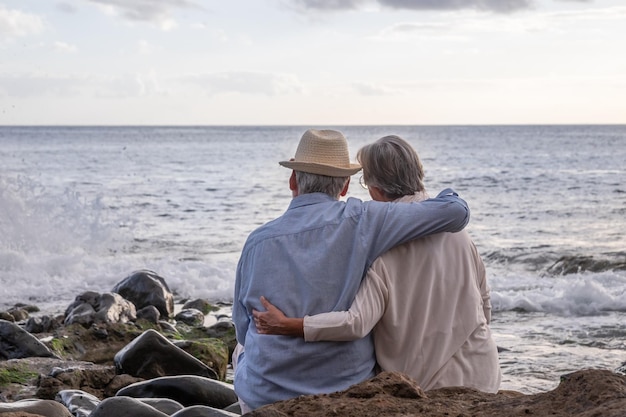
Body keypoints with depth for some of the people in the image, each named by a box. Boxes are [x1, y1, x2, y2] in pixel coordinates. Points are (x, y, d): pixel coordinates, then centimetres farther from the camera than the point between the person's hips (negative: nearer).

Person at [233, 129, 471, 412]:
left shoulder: (258, 241, -6)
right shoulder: (359, 221, -12)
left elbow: (243, 328, 4)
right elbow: (455, 212, -11)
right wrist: (449, 197, 13)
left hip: (266, 397, 1)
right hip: (345, 391, 0)